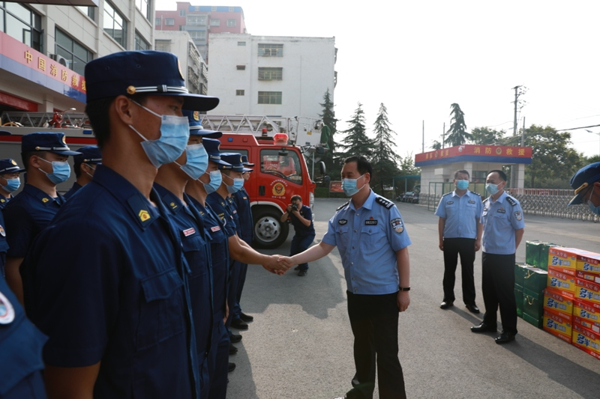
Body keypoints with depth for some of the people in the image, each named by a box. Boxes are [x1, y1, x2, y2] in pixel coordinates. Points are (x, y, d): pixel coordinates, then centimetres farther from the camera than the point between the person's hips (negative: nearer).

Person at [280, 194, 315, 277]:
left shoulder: (307, 209, -18)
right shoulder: (291, 209, -7)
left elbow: (308, 223, -28)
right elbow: (282, 220, -14)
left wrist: (298, 215, -35)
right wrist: (287, 211, -29)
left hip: (309, 234, -5)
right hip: (298, 234, 5)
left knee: (302, 246, -32)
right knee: (293, 253, -8)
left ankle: (304, 268, -15)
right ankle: (301, 264, 26)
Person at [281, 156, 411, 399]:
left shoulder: (386, 210, -13)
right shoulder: (341, 214, 2)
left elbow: (401, 251, -12)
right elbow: (324, 246, -1)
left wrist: (404, 289, -13)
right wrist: (292, 260, -12)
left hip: (383, 294, -6)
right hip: (355, 294, 6)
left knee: (386, 352, 3)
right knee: (362, 346, 23)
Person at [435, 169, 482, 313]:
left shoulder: (476, 198, 1)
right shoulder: (446, 198, 3)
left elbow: (479, 220, 2)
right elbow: (441, 219, 4)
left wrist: (478, 240, -2)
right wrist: (440, 239, 1)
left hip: (469, 239, -1)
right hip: (450, 239, 1)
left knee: (468, 271, 7)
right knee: (449, 270, 10)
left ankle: (470, 301, 17)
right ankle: (448, 298, 22)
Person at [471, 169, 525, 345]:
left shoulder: (511, 204, -14)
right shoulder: (486, 203, 6)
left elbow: (520, 229, -9)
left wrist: (510, 249, -2)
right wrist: (486, 244, 12)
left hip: (504, 257, -7)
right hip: (487, 254, 7)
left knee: (505, 294, 3)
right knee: (488, 291, 17)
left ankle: (509, 330, 15)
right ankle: (489, 323, 33)